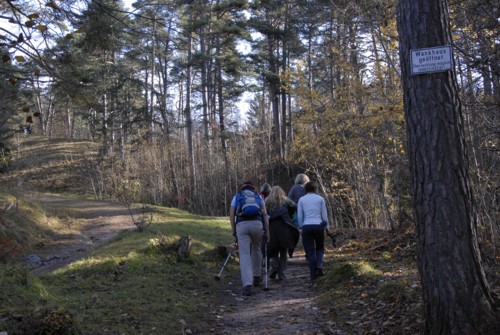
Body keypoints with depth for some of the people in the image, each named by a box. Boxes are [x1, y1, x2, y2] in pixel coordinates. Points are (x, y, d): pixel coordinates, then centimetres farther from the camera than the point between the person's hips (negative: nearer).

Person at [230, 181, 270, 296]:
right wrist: (267, 232, 9)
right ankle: (257, 277, 36)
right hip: (257, 224, 1)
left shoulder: (236, 197, 22)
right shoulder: (258, 197, 22)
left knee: (244, 255, -2)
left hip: (241, 225, -1)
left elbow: (231, 215, 11)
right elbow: (265, 214, 11)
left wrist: (234, 232, 15)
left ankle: (247, 285, -14)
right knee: (256, 249, 25)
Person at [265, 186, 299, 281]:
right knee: (283, 251, 9)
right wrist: (289, 215, 12)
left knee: (273, 249, 14)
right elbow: (295, 207, -1)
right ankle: (281, 274, 4)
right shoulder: (285, 200, 11)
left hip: (271, 227, 0)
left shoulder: (267, 201, 12)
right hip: (284, 226, 0)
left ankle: (274, 266, -13)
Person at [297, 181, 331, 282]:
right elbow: (324, 215, 5)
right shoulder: (320, 198, 5)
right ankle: (319, 266, -3)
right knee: (319, 247, 22)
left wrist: (301, 227, 14)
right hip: (318, 226, 0)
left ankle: (313, 276, 3)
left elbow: (299, 216, 4)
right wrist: (327, 227, 15)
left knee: (310, 252, 6)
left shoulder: (301, 200, 6)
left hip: (306, 227, 0)